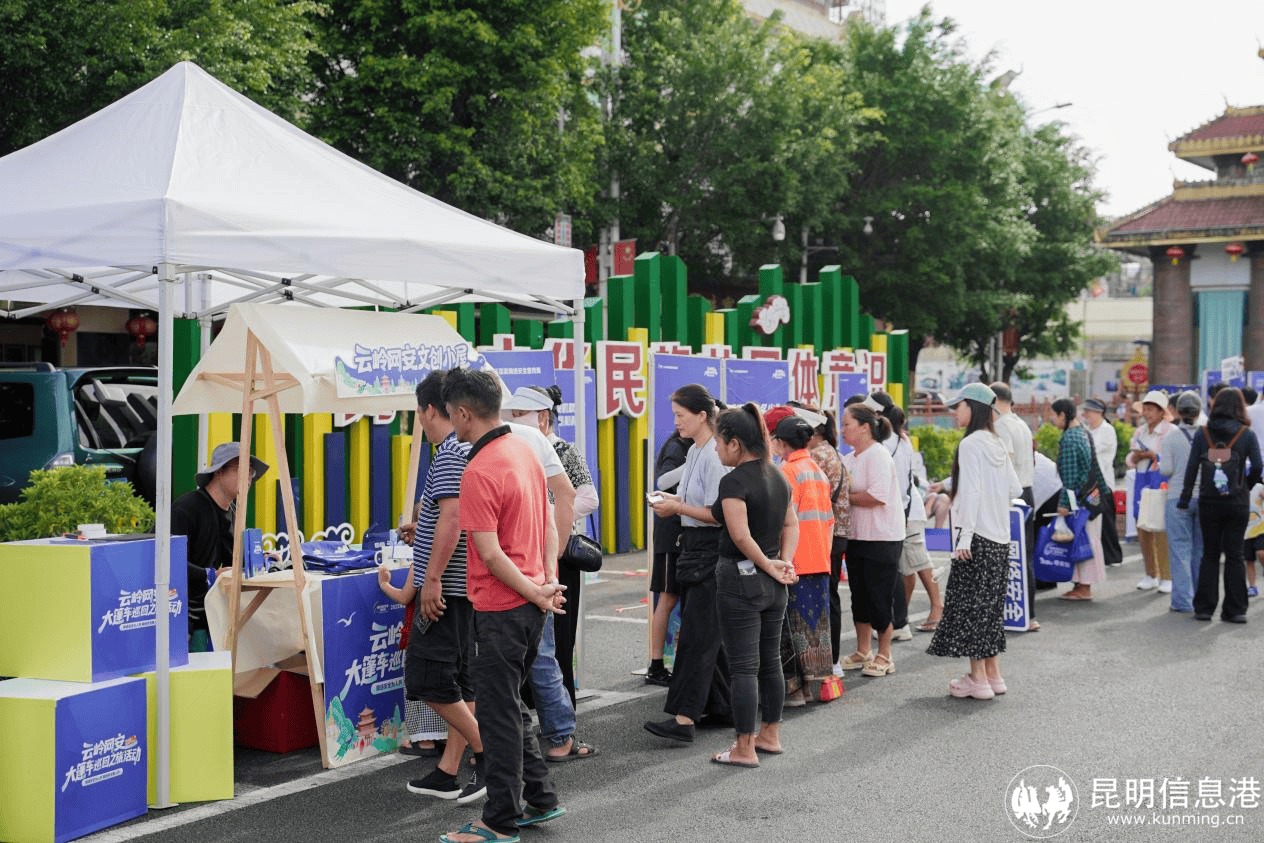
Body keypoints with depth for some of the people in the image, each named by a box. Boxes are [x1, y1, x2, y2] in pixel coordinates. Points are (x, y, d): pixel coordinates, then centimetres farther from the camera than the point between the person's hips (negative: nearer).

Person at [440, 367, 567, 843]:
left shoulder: (479, 472, -20)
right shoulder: (524, 450, 8)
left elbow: (491, 555, -21)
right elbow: (548, 523, 13)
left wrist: (536, 592, -11)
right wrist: (549, 581, 8)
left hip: (501, 609, -9)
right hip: (531, 603, 9)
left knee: (499, 713, 1)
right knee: (511, 705, 20)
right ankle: (539, 799, 27)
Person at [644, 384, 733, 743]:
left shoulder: (714, 455, -16)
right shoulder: (693, 451, 15)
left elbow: (717, 513, -19)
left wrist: (678, 508, -13)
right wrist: (673, 500, 7)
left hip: (711, 549, -10)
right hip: (693, 546, 10)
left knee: (698, 635, -11)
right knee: (709, 634, 14)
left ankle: (684, 718, -13)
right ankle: (723, 706, 23)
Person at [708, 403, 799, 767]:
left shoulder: (734, 481, -17)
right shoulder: (777, 476, 8)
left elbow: (740, 535, -23)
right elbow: (791, 525, 11)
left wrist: (768, 565, -10)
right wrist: (783, 562, -1)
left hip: (740, 577, -8)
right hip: (773, 586, 8)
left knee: (744, 666, -2)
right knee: (771, 661, 17)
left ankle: (745, 749, 3)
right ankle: (770, 735, 28)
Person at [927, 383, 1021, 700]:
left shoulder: (971, 443, -13)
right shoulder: (997, 444, 12)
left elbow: (971, 492, -18)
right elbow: (1015, 489, 15)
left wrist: (964, 538, -19)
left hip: (976, 538, -8)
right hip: (999, 537, 8)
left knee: (970, 605, -2)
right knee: (990, 603, 14)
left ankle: (978, 679, -1)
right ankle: (993, 675, 18)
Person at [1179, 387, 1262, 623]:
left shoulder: (1202, 434, 0)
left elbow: (1192, 467, -2)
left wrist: (1185, 497, 3)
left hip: (1208, 503, 1)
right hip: (1237, 504, -1)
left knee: (1210, 554, 10)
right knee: (1234, 555, 5)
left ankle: (1204, 607, 8)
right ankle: (1234, 610, 5)